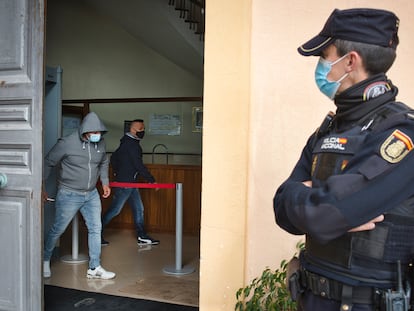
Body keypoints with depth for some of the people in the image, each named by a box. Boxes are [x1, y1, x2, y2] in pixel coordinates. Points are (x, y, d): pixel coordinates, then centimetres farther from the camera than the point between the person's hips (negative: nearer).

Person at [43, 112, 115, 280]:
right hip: (69, 195, -5)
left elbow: (104, 163, 18)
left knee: (95, 229, 5)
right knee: (58, 229, 9)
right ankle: (45, 260, 35)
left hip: (92, 195, 5)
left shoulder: (100, 143, -2)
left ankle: (94, 268, 17)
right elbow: (48, 163, -8)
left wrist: (105, 182, 12)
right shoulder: (66, 143, -19)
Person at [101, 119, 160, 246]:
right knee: (114, 210, -1)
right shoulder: (132, 144, -17)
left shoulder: (127, 142, 14)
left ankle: (142, 236, 16)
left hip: (131, 183, 10)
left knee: (138, 209, 11)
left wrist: (117, 172, 28)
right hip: (125, 183, -10)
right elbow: (139, 165, -22)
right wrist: (152, 180, -18)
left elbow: (113, 157, 23)